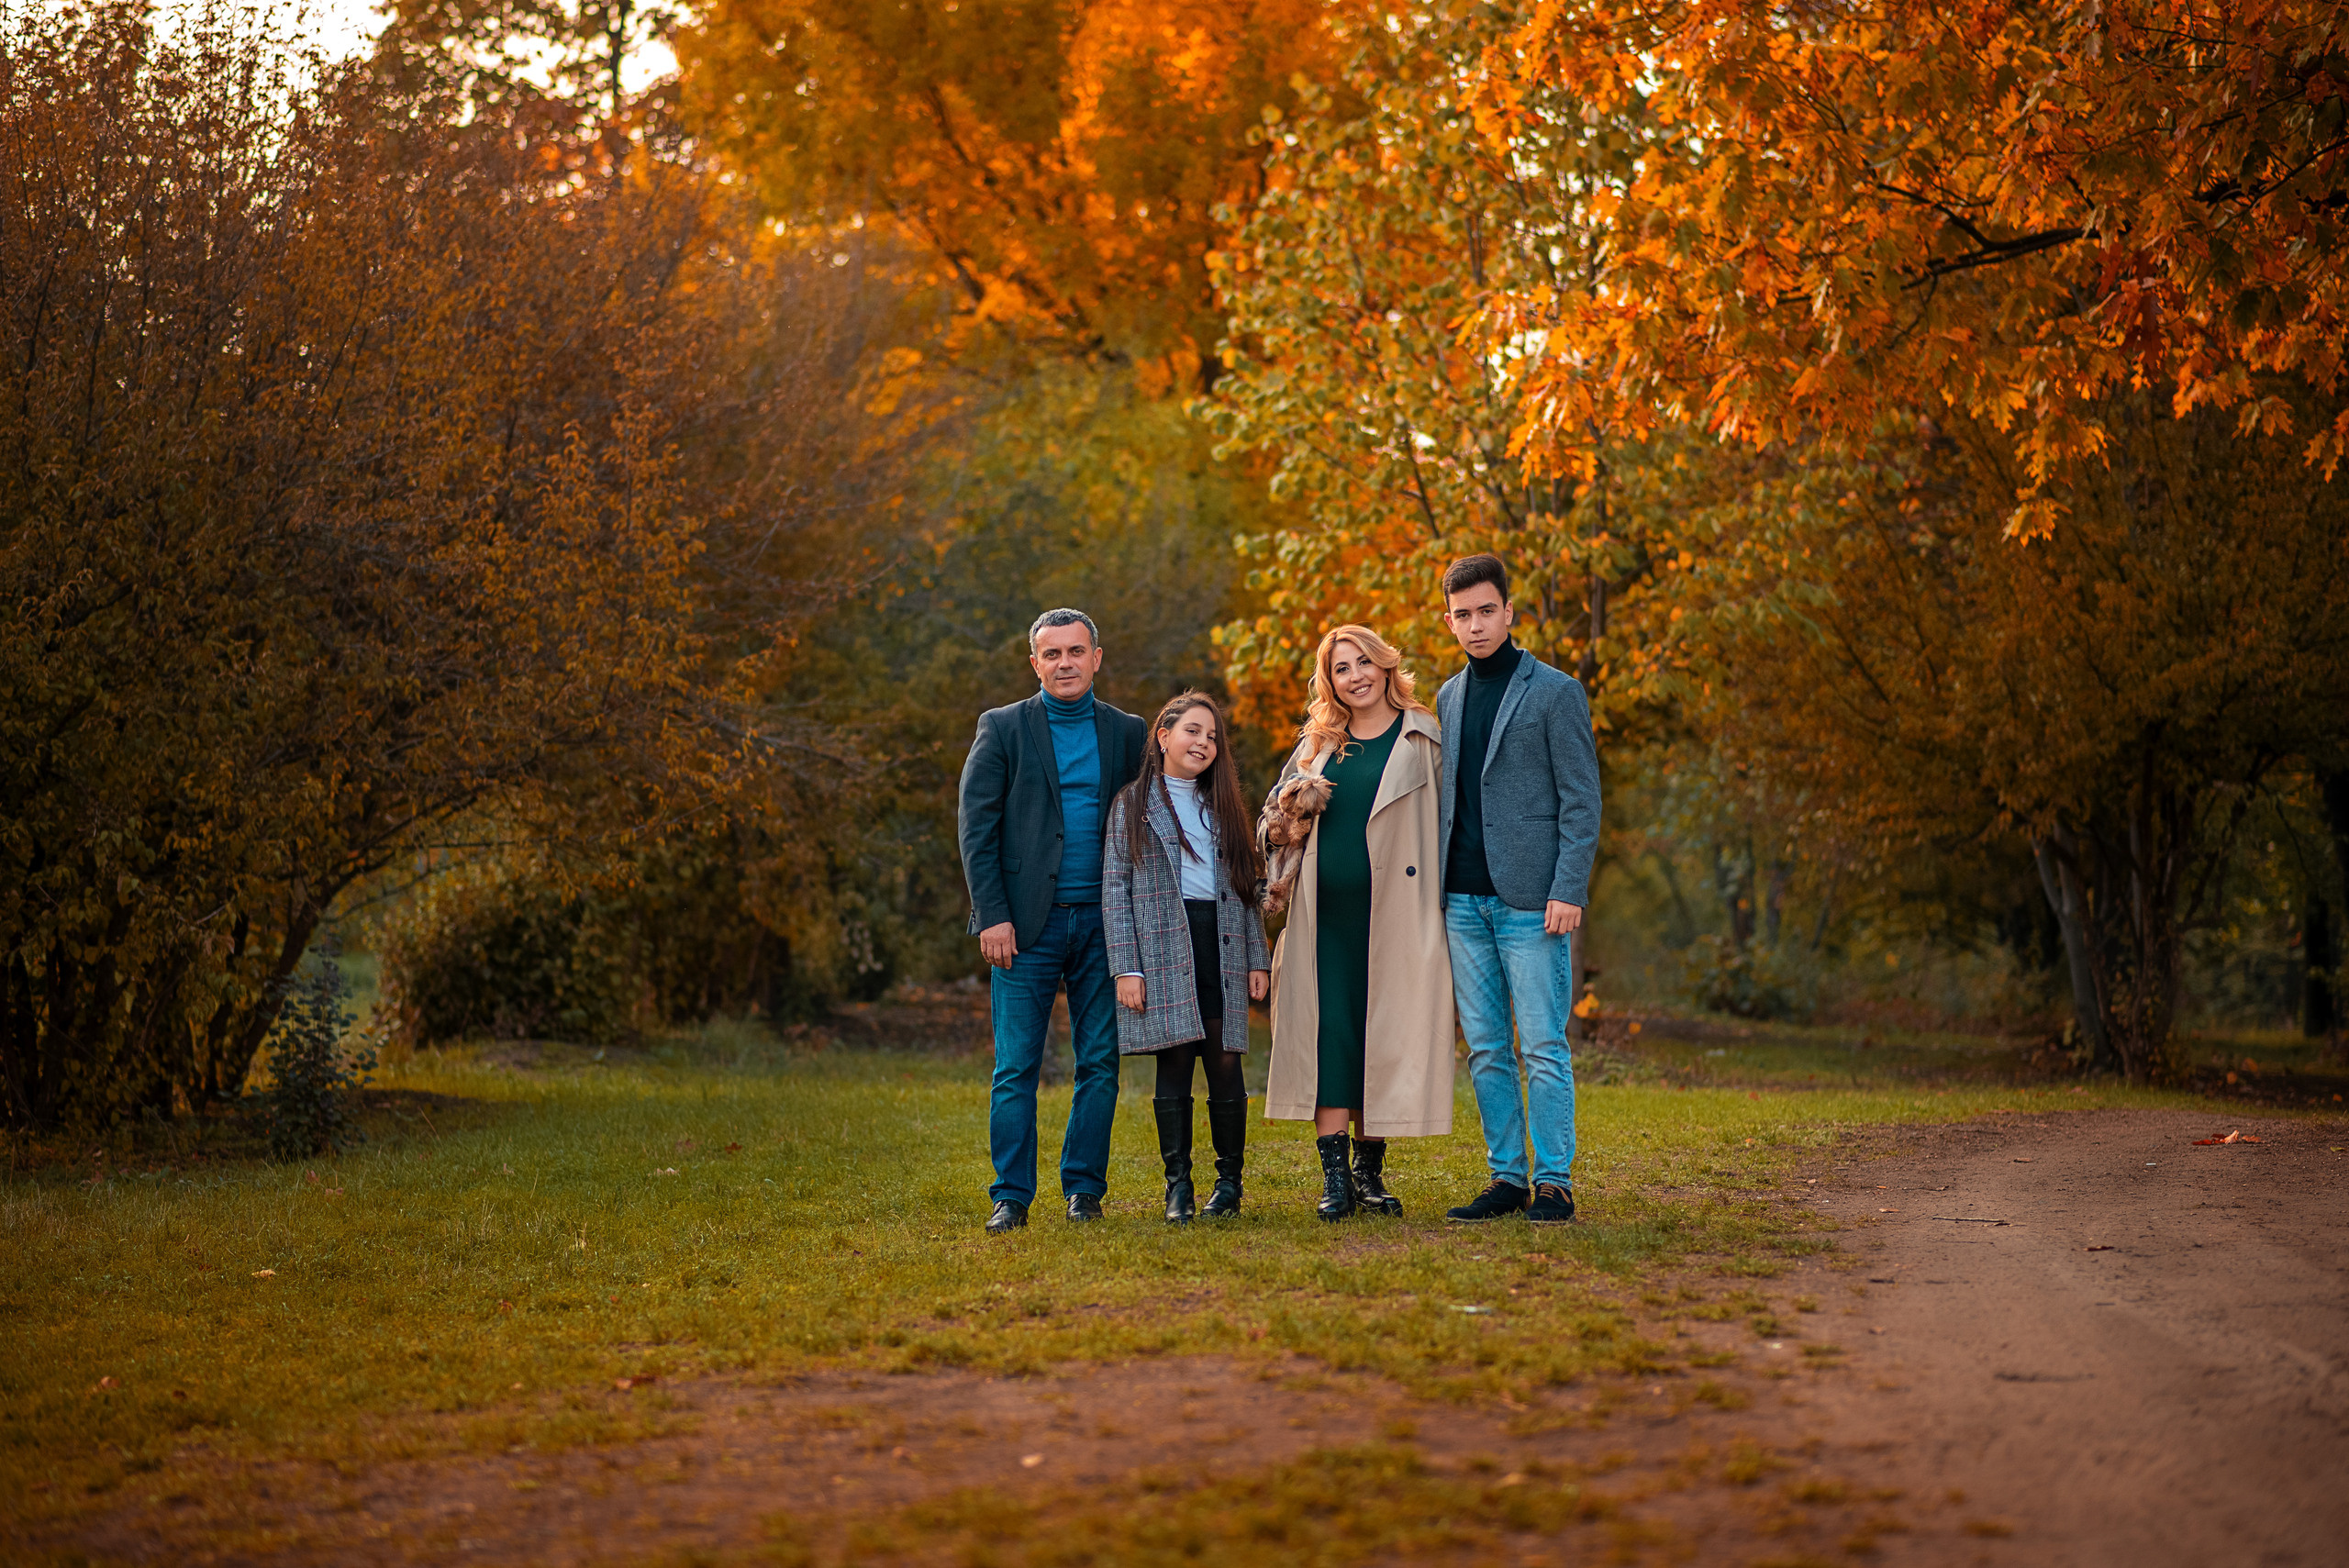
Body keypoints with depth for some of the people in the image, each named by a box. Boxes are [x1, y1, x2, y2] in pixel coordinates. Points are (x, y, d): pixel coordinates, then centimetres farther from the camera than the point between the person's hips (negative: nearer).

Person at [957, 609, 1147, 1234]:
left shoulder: (1126, 732, 10)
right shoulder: (1002, 729, 4)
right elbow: (975, 825, -1)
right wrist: (992, 915, -9)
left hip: (1103, 923, 2)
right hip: (1026, 924, -2)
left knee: (1100, 1064, 4)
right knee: (1016, 1069, -2)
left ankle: (1084, 1189, 15)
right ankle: (1011, 1197, 4)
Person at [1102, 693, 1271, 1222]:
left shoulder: (1224, 807, 17)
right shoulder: (1132, 805, 5)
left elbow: (1246, 886, 17)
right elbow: (1115, 888, 0)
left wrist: (1258, 959, 9)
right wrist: (1127, 967, -8)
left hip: (1222, 944, 3)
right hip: (1163, 947, -3)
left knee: (1225, 1061, -1)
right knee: (1174, 1063, -4)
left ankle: (1230, 1179, 10)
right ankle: (1178, 1184, 4)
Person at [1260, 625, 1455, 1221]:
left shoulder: (1423, 739, 5)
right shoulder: (1318, 744, 15)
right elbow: (1275, 819, 21)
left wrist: (1443, 900, -7)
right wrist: (1293, 813, -2)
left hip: (1393, 914, -2)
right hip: (1327, 914, 2)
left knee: (1386, 1035, 0)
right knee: (1328, 1031, -5)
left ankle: (1370, 1171, 12)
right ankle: (1334, 1176, -4)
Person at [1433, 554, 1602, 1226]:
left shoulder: (1555, 692, -2)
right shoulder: (1449, 698, 15)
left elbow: (1580, 801, -5)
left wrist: (1569, 890, -13)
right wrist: (1434, 887, 9)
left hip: (1530, 899, -6)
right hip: (1464, 899, 6)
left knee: (1542, 1045, -5)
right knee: (1485, 1047, 8)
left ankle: (1553, 1180, 1)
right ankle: (1506, 1176, 14)